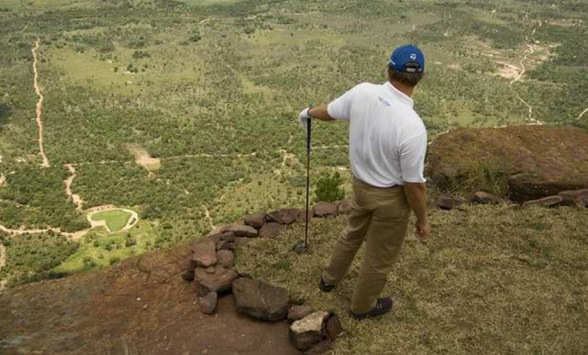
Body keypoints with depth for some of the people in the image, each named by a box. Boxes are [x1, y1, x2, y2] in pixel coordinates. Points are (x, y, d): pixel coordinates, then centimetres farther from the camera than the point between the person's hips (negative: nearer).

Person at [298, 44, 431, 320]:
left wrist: (309, 112, 27)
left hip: (360, 184, 6)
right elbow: (414, 184, -24)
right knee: (380, 257, 19)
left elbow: (329, 111, 4)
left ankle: (330, 278, 56)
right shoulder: (412, 127, -33)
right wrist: (423, 220, -6)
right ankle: (363, 306, 44)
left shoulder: (362, 93, -16)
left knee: (353, 232, 33)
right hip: (391, 197, -6)